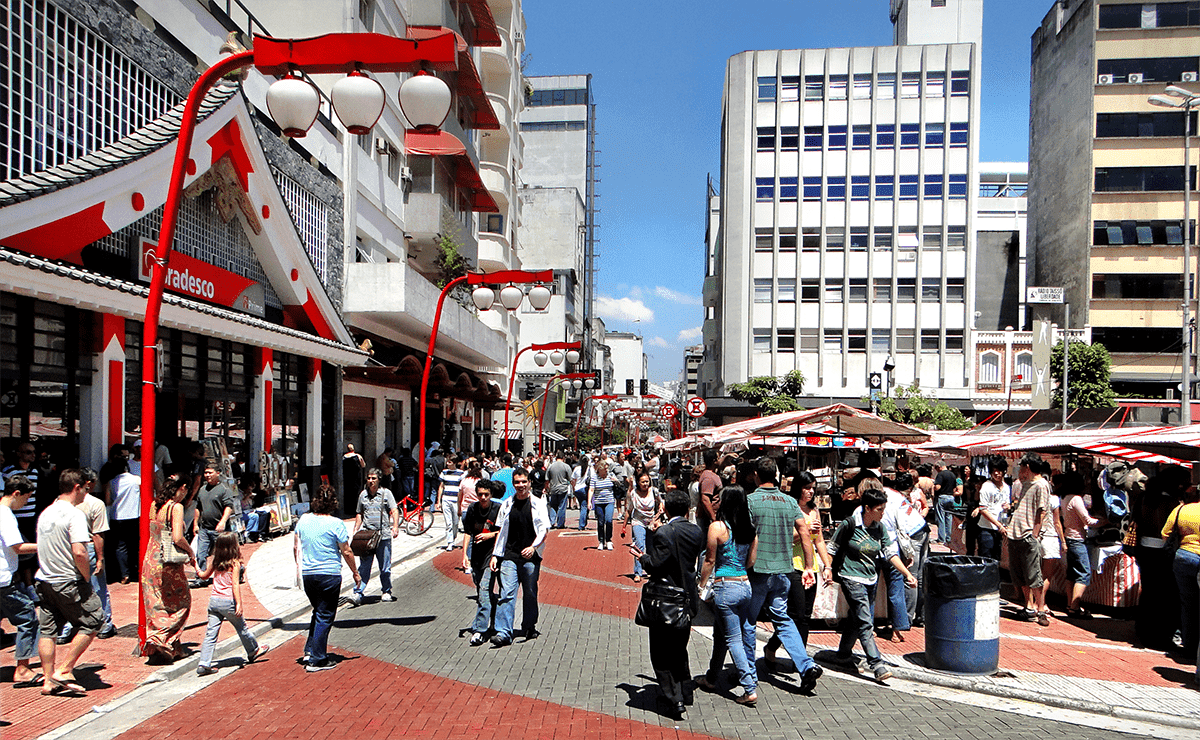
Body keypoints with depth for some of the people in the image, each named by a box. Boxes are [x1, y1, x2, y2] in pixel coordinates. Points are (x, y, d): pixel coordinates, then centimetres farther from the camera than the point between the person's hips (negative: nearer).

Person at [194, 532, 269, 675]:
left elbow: (204, 576, 22)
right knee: (241, 628, 15)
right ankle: (253, 650, 33)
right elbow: (235, 584, -18)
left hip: (214, 600, 5)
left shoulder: (215, 562, 7)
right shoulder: (235, 563, -10)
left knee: (211, 633, 4)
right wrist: (239, 604, -20)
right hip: (228, 601, -5)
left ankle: (204, 664, -2)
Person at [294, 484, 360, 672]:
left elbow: (296, 547, 11)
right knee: (325, 616, 4)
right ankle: (317, 660, 7)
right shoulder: (336, 524, -13)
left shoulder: (303, 520, 2)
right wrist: (355, 572, 4)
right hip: (329, 575, -5)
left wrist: (299, 565, 27)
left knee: (318, 612, 23)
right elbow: (346, 552, -9)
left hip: (307, 574, 6)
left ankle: (309, 651, 20)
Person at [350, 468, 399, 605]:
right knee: (363, 566, -3)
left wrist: (395, 527, -18)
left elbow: (394, 511, -3)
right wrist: (355, 530, 10)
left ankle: (386, 592, 19)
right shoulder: (363, 494, 13)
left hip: (383, 535, -2)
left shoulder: (386, 493, 4)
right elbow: (359, 514, 20)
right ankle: (358, 594, -3)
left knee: (385, 567, 5)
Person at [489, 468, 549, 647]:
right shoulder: (507, 505, 10)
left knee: (530, 593, 8)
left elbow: (544, 529, -3)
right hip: (510, 556, 2)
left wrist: (533, 546, -19)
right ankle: (503, 633, -11)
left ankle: (529, 628, 25)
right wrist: (495, 555, 9)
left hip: (531, 556, -1)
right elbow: (501, 531, 14)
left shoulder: (538, 503, 1)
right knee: (507, 593, -8)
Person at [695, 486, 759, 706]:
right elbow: (751, 561, 7)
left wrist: (701, 584, 4)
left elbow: (710, 560, -7)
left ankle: (750, 689, 1)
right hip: (745, 585, 6)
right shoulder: (751, 529, 3)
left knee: (733, 639, 3)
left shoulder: (717, 527, -12)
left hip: (725, 587, -6)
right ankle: (711, 678, 32)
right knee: (720, 633, 20)